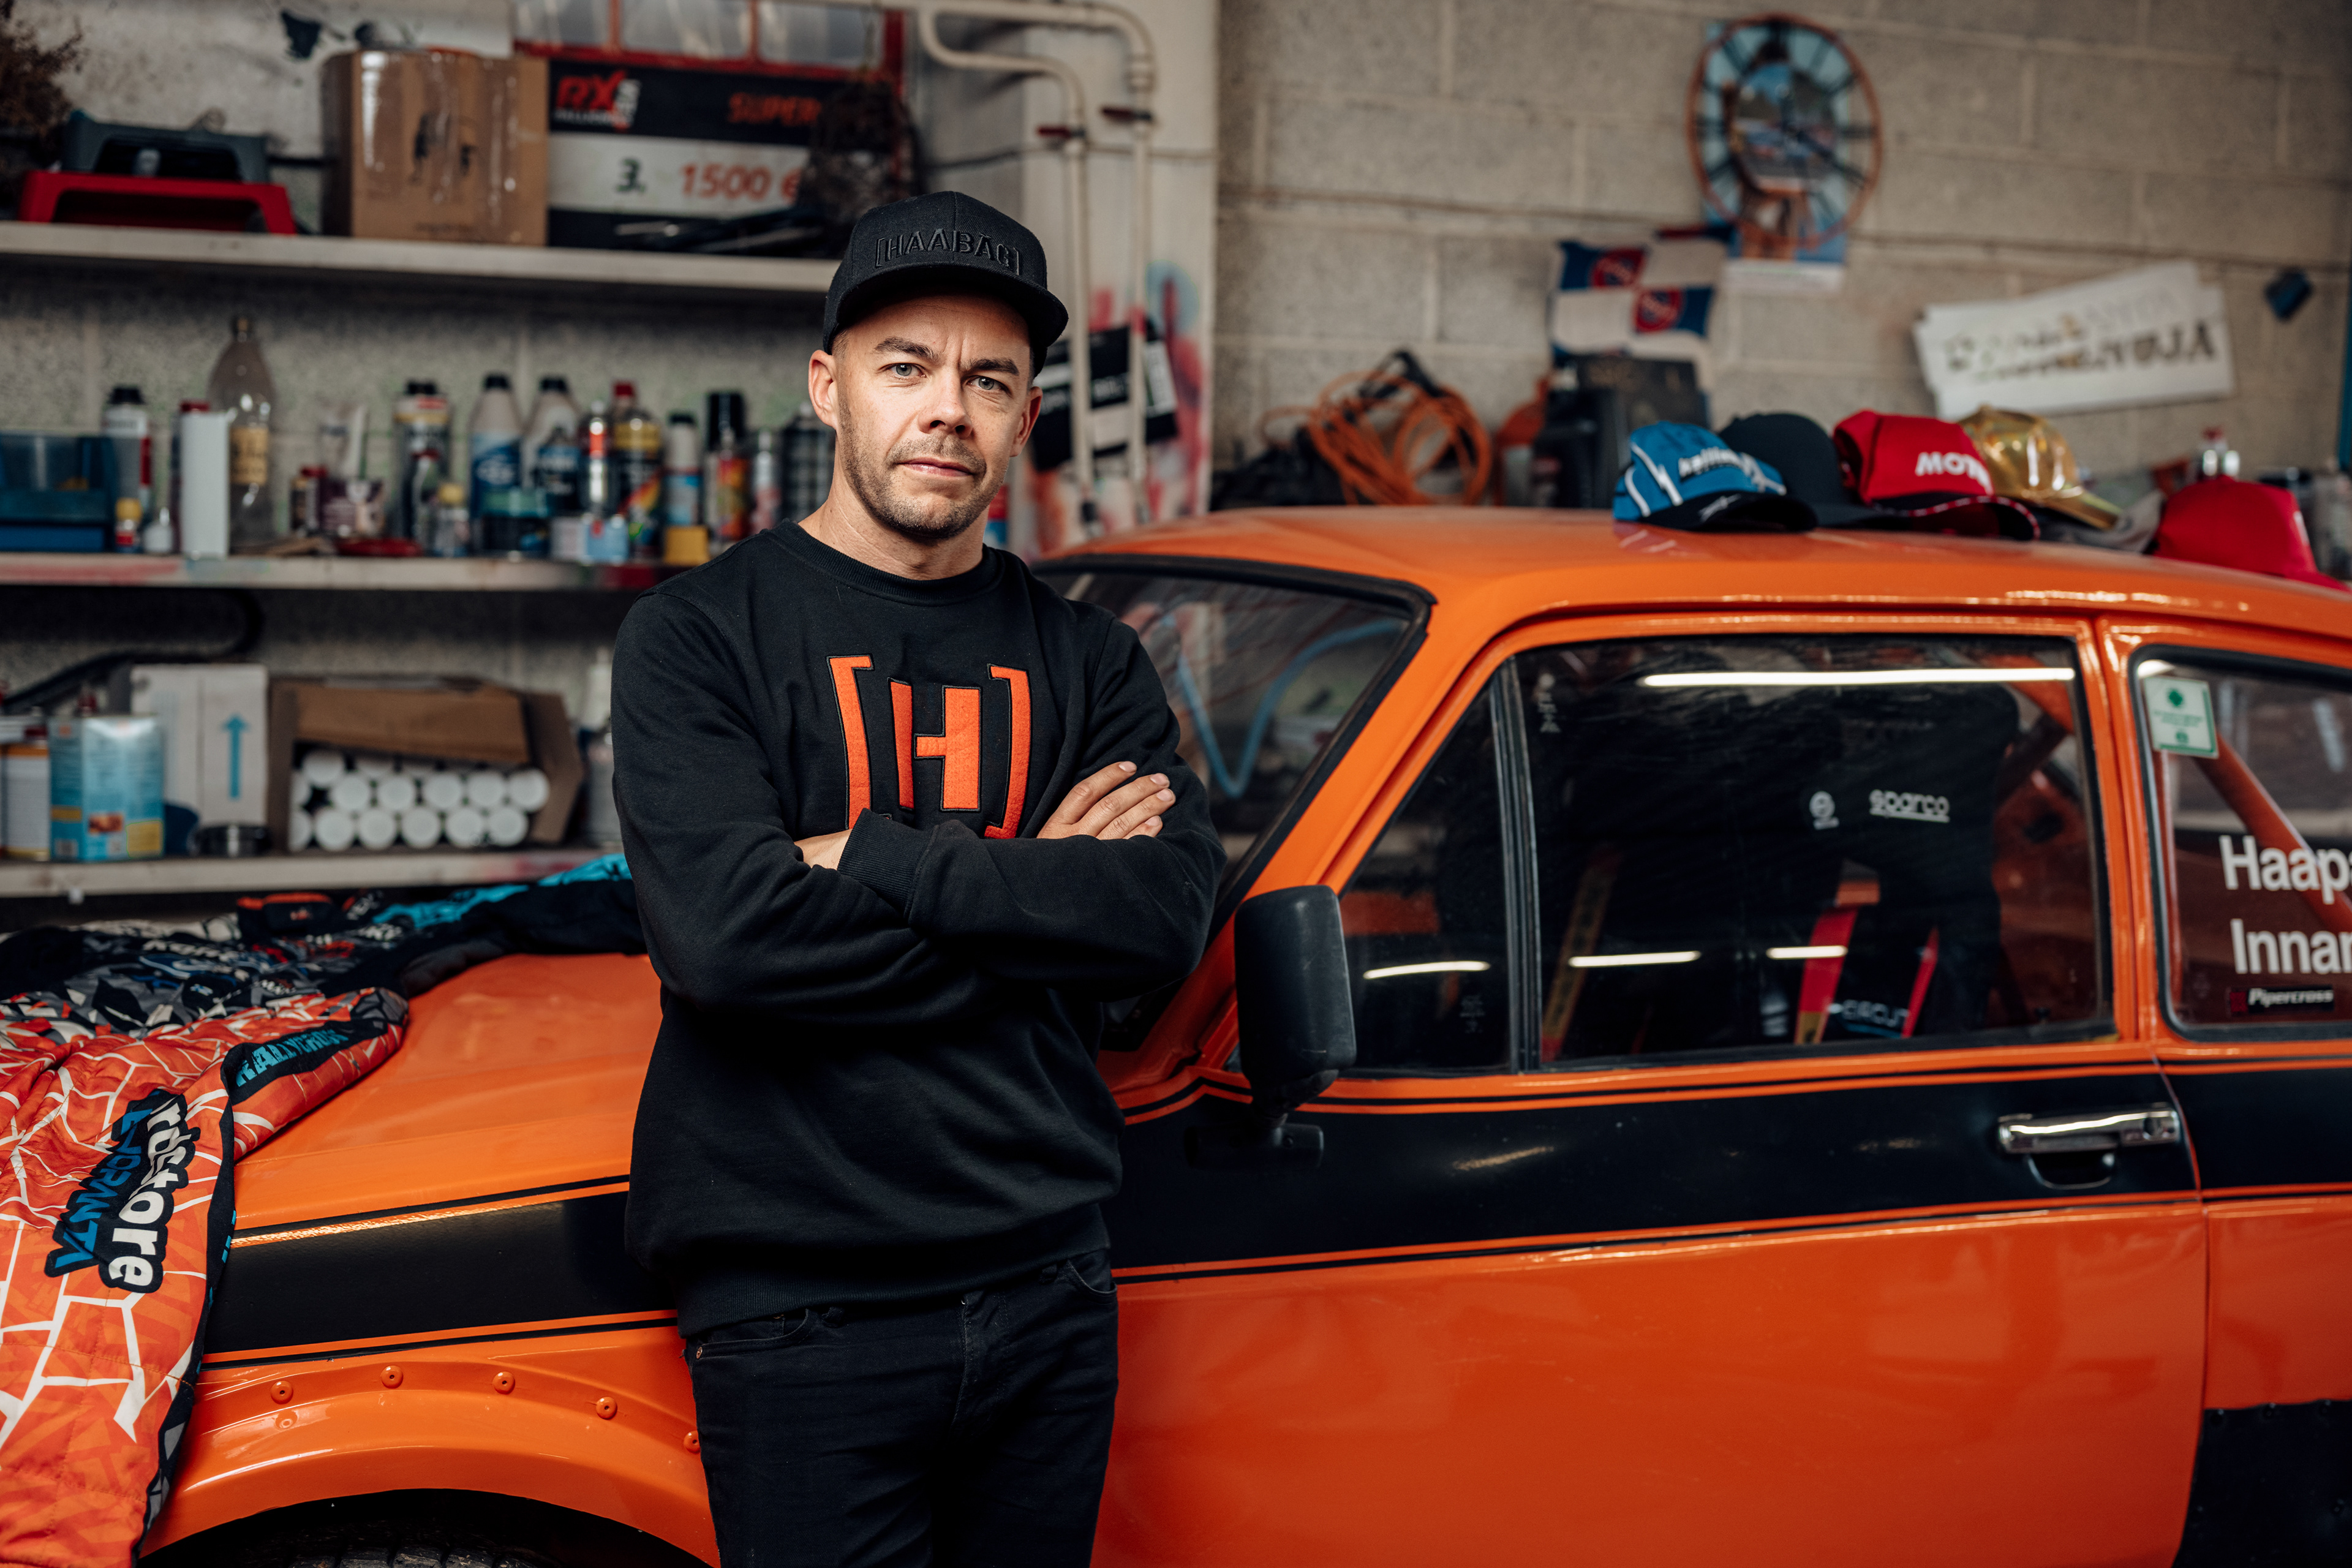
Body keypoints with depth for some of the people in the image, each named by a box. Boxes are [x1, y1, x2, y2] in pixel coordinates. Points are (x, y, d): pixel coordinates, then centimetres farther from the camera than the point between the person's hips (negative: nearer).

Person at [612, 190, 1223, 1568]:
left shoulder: (1084, 660, 8)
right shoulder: (703, 636, -3)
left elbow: (1173, 913, -8)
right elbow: (720, 933, -19)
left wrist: (873, 859, -14)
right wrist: (1029, 904, -12)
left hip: (1049, 1299, 4)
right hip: (803, 1316, -4)